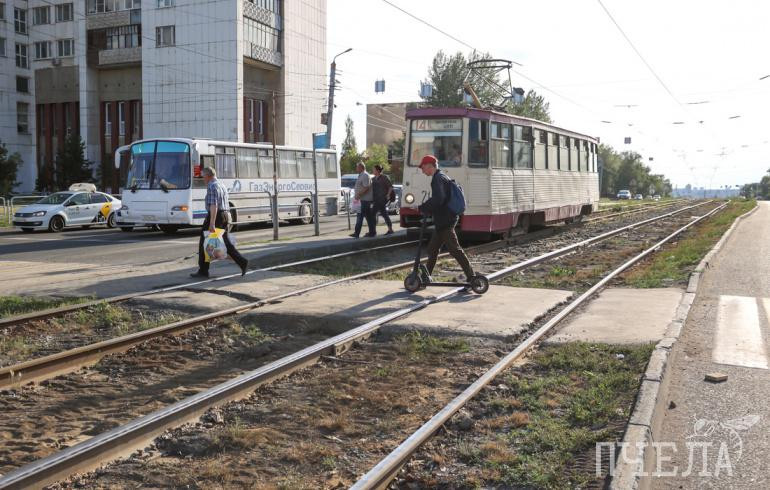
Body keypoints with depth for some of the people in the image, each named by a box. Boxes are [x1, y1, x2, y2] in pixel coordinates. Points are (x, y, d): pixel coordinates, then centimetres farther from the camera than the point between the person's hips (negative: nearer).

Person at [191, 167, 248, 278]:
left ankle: (203, 271, 5)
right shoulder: (222, 185, 18)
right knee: (226, 243, 10)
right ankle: (242, 262, -4)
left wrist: (212, 223, -29)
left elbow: (213, 205, -23)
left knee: (204, 243, 1)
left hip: (215, 216, -9)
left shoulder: (212, 186, -12)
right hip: (226, 216, 9)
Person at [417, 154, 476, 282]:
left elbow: (437, 199, -27)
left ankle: (471, 277, -8)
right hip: (443, 221, 10)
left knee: (455, 249, -9)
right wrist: (427, 210, 15)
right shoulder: (441, 177, 18)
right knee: (432, 248, 15)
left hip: (445, 222, -10)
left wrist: (422, 208, -16)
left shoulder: (438, 178, -14)